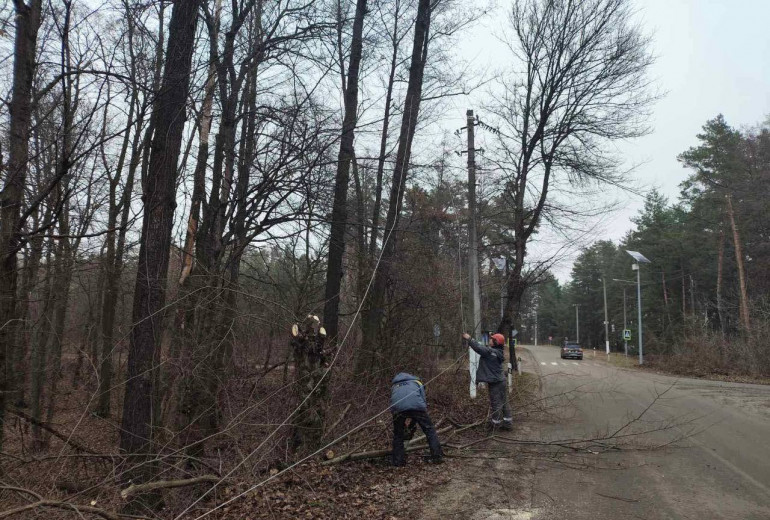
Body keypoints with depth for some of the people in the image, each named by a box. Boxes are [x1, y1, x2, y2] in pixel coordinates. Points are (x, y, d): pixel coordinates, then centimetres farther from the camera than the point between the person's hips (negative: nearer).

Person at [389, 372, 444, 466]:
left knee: (398, 434, 21)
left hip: (398, 408, 1)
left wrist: (403, 425, 44)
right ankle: (437, 456, 11)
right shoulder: (417, 382, 35)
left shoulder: (394, 386, 40)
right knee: (429, 430, 14)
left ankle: (398, 461, 20)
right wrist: (413, 426, 30)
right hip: (416, 405, -1)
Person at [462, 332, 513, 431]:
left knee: (496, 403, 1)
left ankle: (496, 424, 11)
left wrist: (469, 339, -15)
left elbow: (479, 348, -23)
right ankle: (508, 423, 20)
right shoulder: (498, 353, 10)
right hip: (501, 380, 9)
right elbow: (482, 349, 16)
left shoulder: (491, 352, -19)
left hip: (495, 382, -9)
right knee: (503, 402, 14)